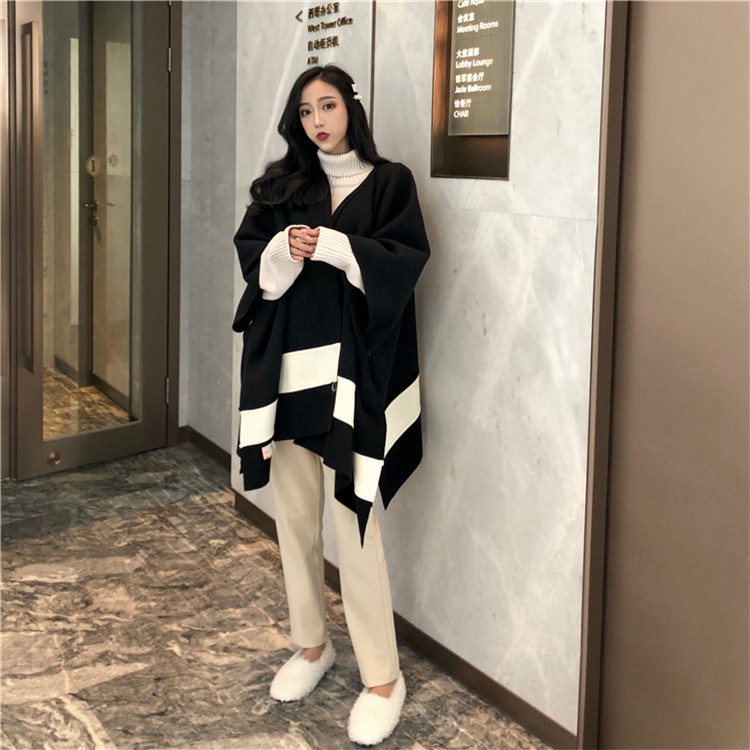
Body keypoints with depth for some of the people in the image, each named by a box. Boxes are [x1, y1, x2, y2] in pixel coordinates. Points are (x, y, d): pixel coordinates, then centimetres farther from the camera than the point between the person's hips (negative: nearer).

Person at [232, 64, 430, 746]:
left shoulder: (389, 182, 4)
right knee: (295, 514, 9)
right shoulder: (282, 186, 14)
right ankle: (311, 645, 27)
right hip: (288, 365, 4)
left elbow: (406, 260, -7)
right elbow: (252, 256, 6)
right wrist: (286, 249, -14)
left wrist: (332, 245, -17)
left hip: (354, 368, -4)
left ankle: (383, 676, 2)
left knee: (353, 519, -8)